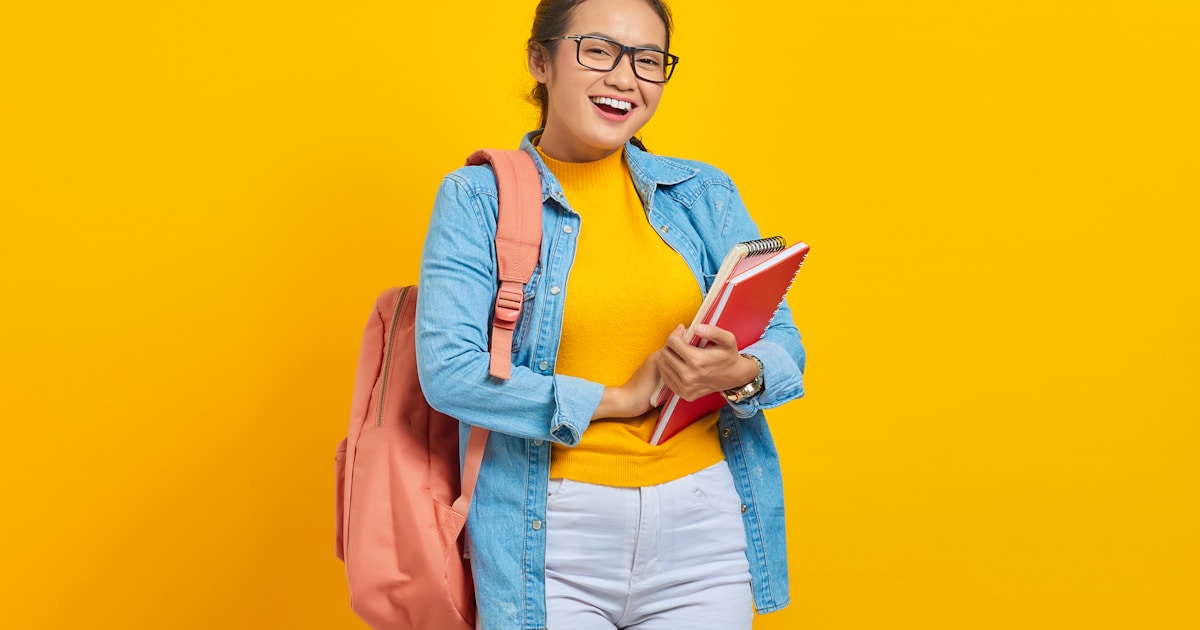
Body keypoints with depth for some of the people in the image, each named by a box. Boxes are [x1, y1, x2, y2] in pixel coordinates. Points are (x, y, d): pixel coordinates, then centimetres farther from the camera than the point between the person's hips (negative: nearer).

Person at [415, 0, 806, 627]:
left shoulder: (705, 194, 9)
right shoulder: (477, 199, -1)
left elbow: (783, 343, 7)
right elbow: (448, 370, -12)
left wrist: (739, 374, -16)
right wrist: (617, 398, -12)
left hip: (703, 527, 3)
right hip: (550, 535, -3)